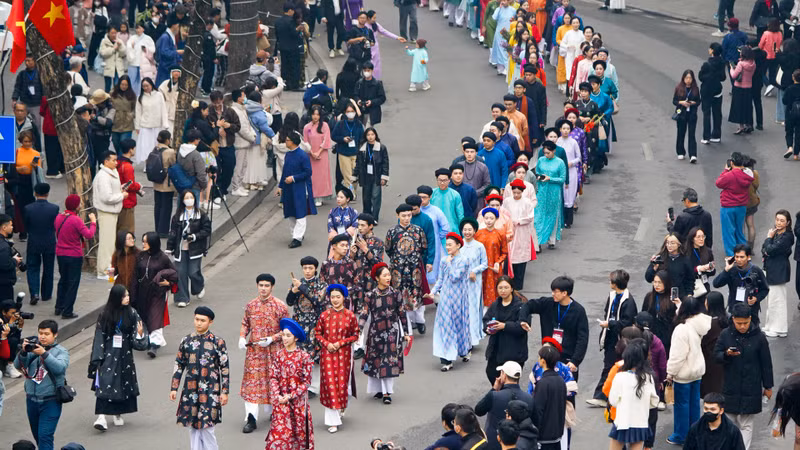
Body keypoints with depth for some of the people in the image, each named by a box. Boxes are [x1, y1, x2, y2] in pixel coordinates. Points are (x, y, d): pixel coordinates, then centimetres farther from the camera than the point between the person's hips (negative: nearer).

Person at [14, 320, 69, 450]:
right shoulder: (32, 348, 5)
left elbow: (60, 368, -21)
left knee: (45, 436, -12)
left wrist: (44, 354, -31)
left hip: (50, 401, -4)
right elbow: (18, 365, -4)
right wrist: (23, 352, -23)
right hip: (32, 399, 4)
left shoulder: (61, 351, -3)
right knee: (37, 435, 17)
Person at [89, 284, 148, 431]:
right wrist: (97, 358, -8)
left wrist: (140, 334, -20)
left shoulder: (131, 313, 1)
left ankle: (118, 414, 26)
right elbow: (99, 336, -4)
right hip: (108, 354, -3)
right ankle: (101, 416, -16)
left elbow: (136, 339, 4)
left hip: (124, 355, 3)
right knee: (105, 384, -11)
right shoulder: (105, 315, -5)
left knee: (123, 384, 10)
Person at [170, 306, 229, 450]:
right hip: (191, 392, 3)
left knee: (207, 428, -5)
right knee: (193, 427, 7)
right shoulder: (186, 341, 6)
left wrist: (224, 392, -5)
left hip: (210, 392, -3)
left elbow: (225, 368, -1)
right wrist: (174, 388, 7)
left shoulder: (218, 342, -3)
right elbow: (179, 365, 11)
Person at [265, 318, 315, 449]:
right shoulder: (278, 355, 1)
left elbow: (306, 381, -6)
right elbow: (273, 377, 0)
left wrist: (291, 396, -14)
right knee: (279, 430, -4)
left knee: (299, 432, 6)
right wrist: (277, 396, -14)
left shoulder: (304, 357, -6)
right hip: (281, 401, 1)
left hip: (298, 400, -1)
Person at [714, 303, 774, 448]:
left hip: (751, 388, -2)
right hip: (730, 387, 2)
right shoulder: (725, 334, -2)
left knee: (746, 425, 2)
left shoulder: (759, 337, -5)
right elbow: (716, 356, 2)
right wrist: (727, 354, -21)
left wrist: (768, 387, 6)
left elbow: (766, 364, 2)